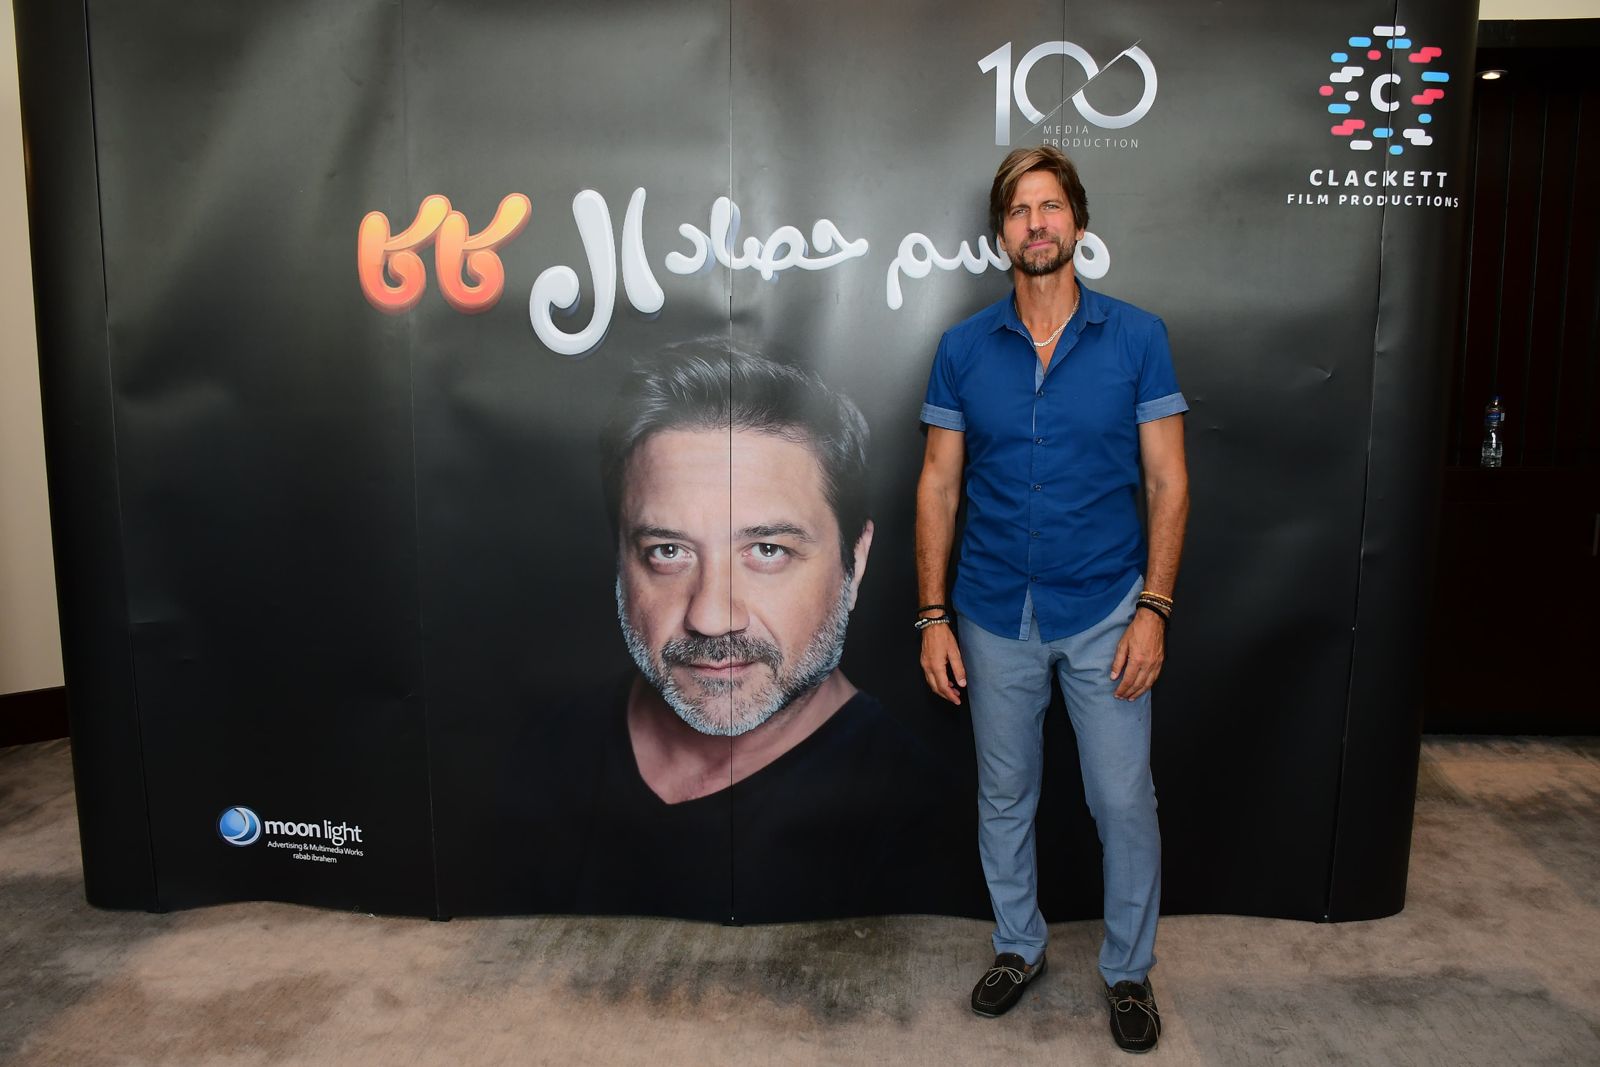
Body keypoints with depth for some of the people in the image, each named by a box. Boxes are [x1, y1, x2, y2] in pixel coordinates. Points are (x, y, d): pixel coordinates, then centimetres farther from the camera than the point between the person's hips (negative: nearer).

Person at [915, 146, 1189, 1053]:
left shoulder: (1138, 338, -4)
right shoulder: (964, 349, 0)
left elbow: (1168, 484, -3)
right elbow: (939, 487, 1)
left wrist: (1154, 610, -10)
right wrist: (934, 617, -2)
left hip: (1105, 615, -1)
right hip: (997, 618, 2)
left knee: (1125, 804, 7)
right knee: (1004, 799, 15)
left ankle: (1130, 970, 30)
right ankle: (1020, 948, 38)